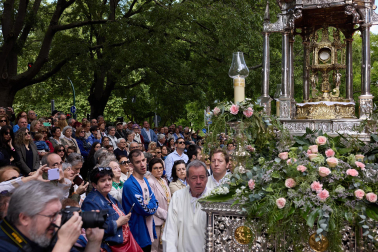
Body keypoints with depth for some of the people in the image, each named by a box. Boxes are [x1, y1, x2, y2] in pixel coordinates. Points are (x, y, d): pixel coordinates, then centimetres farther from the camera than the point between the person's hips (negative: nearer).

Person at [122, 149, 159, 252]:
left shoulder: (145, 180, 9)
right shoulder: (130, 185, -21)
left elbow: (155, 202, 10)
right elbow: (144, 210, -22)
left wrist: (149, 205, -9)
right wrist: (152, 206, -2)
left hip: (149, 233, 8)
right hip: (138, 235, -8)